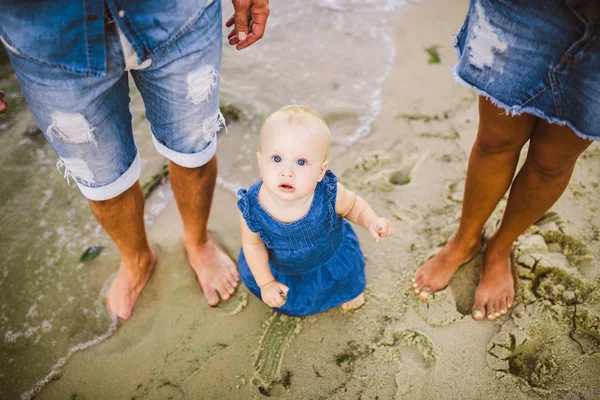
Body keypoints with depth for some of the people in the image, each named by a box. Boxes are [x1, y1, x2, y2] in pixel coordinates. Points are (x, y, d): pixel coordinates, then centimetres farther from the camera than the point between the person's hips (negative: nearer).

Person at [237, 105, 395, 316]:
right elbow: (252, 244, -16)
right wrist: (266, 283, -14)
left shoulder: (330, 194, -39)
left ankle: (350, 287, 62)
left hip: (331, 257, 0)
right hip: (279, 267, 1)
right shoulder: (252, 208, -37)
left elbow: (354, 205, -13)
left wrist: (371, 221, -32)